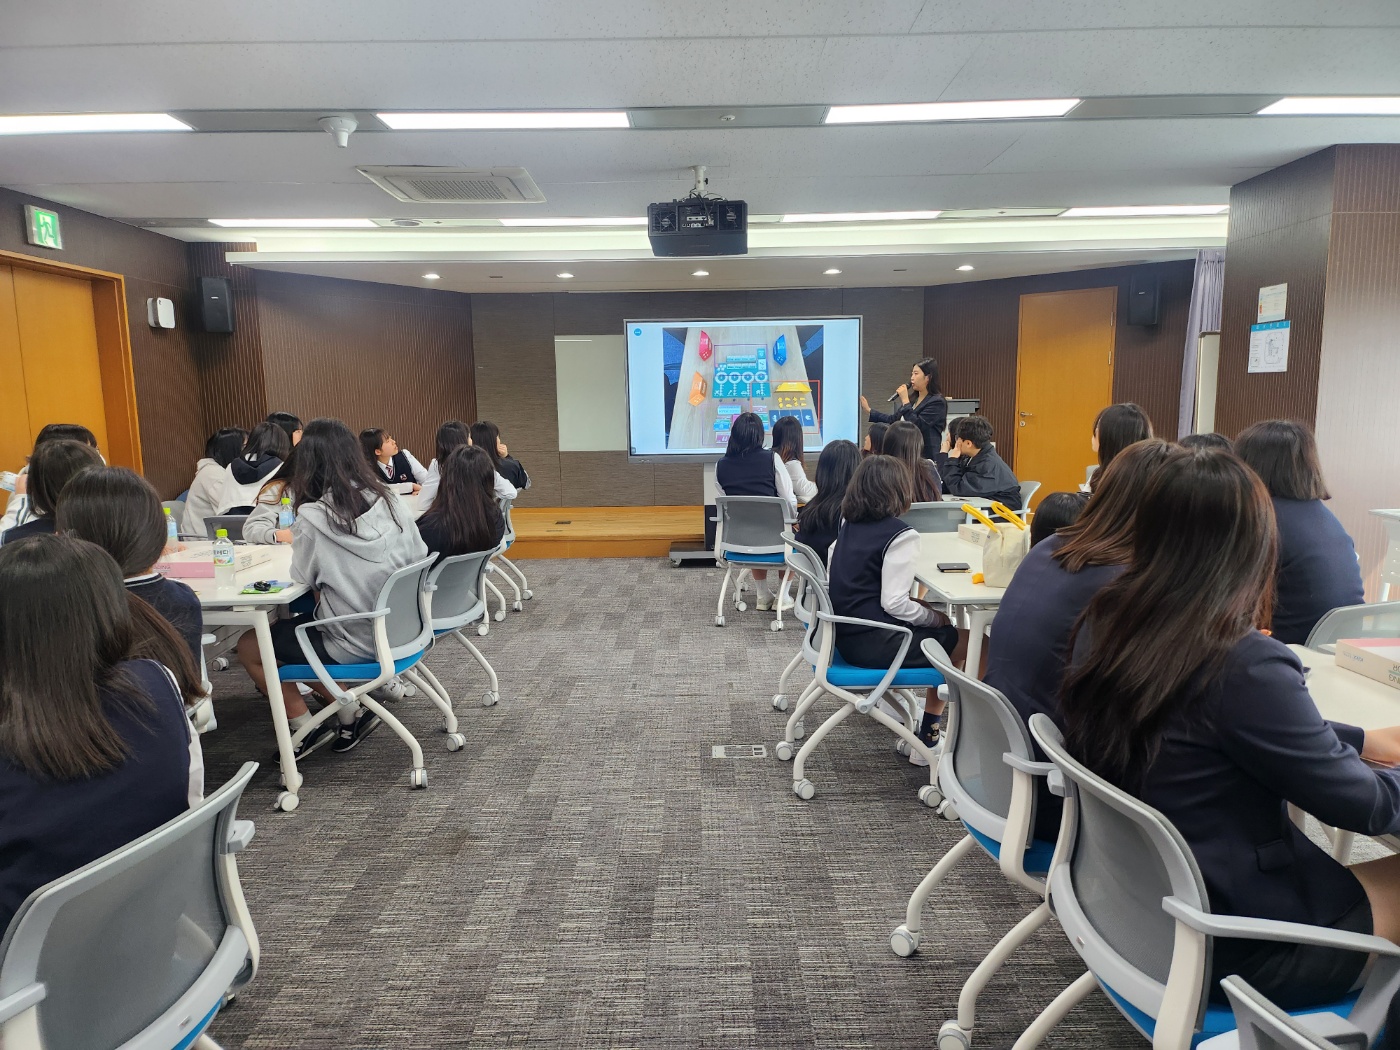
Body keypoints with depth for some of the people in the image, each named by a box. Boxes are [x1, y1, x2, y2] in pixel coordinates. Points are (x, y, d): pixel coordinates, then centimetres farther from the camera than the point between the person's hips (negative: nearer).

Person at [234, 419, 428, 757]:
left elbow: (302, 578, -6)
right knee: (291, 628, 27)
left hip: (352, 644, -6)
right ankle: (351, 715, 22)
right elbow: (418, 556, 1)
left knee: (249, 646, 13)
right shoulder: (384, 500, -6)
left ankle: (305, 726, 17)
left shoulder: (313, 516, -19)